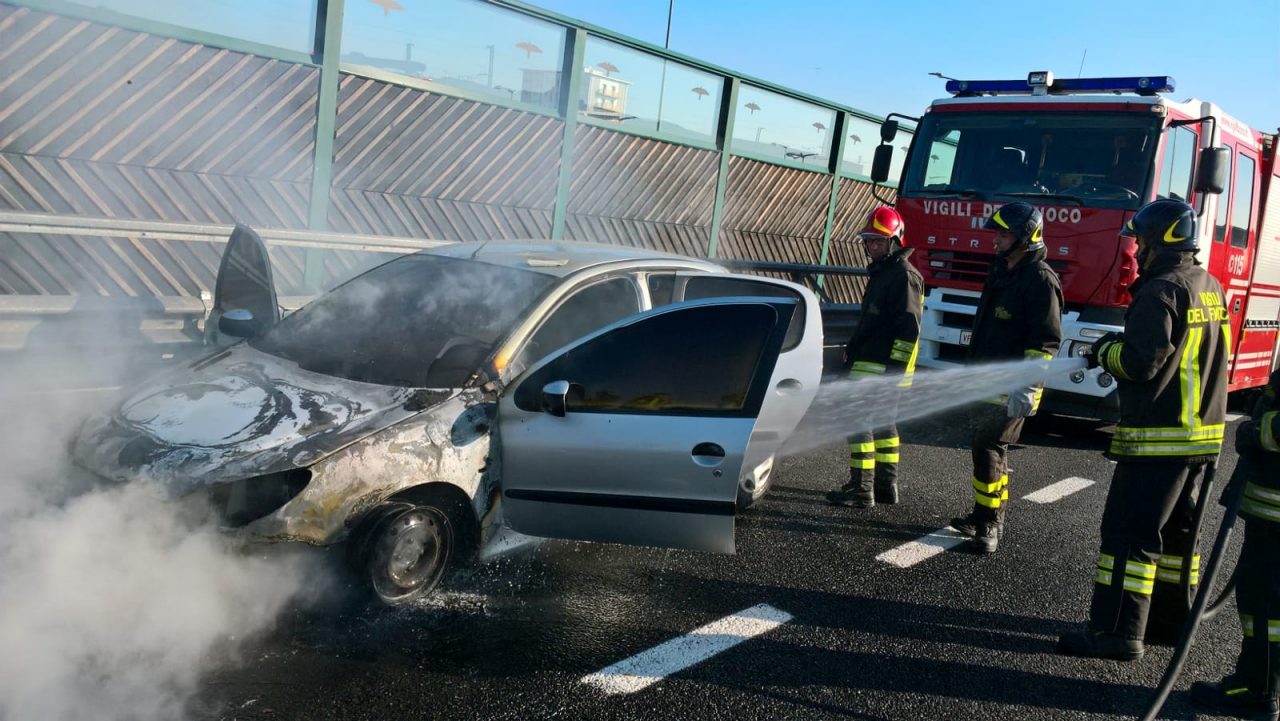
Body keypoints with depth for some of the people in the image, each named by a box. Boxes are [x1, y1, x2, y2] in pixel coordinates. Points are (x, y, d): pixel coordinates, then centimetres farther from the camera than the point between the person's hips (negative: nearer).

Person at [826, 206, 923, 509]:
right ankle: (885, 484, 22)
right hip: (868, 362, 11)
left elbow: (909, 327, -20)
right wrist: (853, 352, 23)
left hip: (880, 366, -11)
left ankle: (861, 489, -8)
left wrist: (896, 367, -24)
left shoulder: (904, 276, -14)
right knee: (883, 423, 14)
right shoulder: (882, 272, 18)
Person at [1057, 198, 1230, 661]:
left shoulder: (1162, 291, -16)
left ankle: (1118, 631, -4)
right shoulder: (1210, 288, 13)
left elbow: (1139, 363, -22)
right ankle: (1171, 618, 28)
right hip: (1204, 432, 10)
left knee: (1129, 533, -6)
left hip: (1158, 437, -10)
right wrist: (1121, 348, 14)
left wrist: (1107, 350, -2)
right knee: (1176, 528, 18)